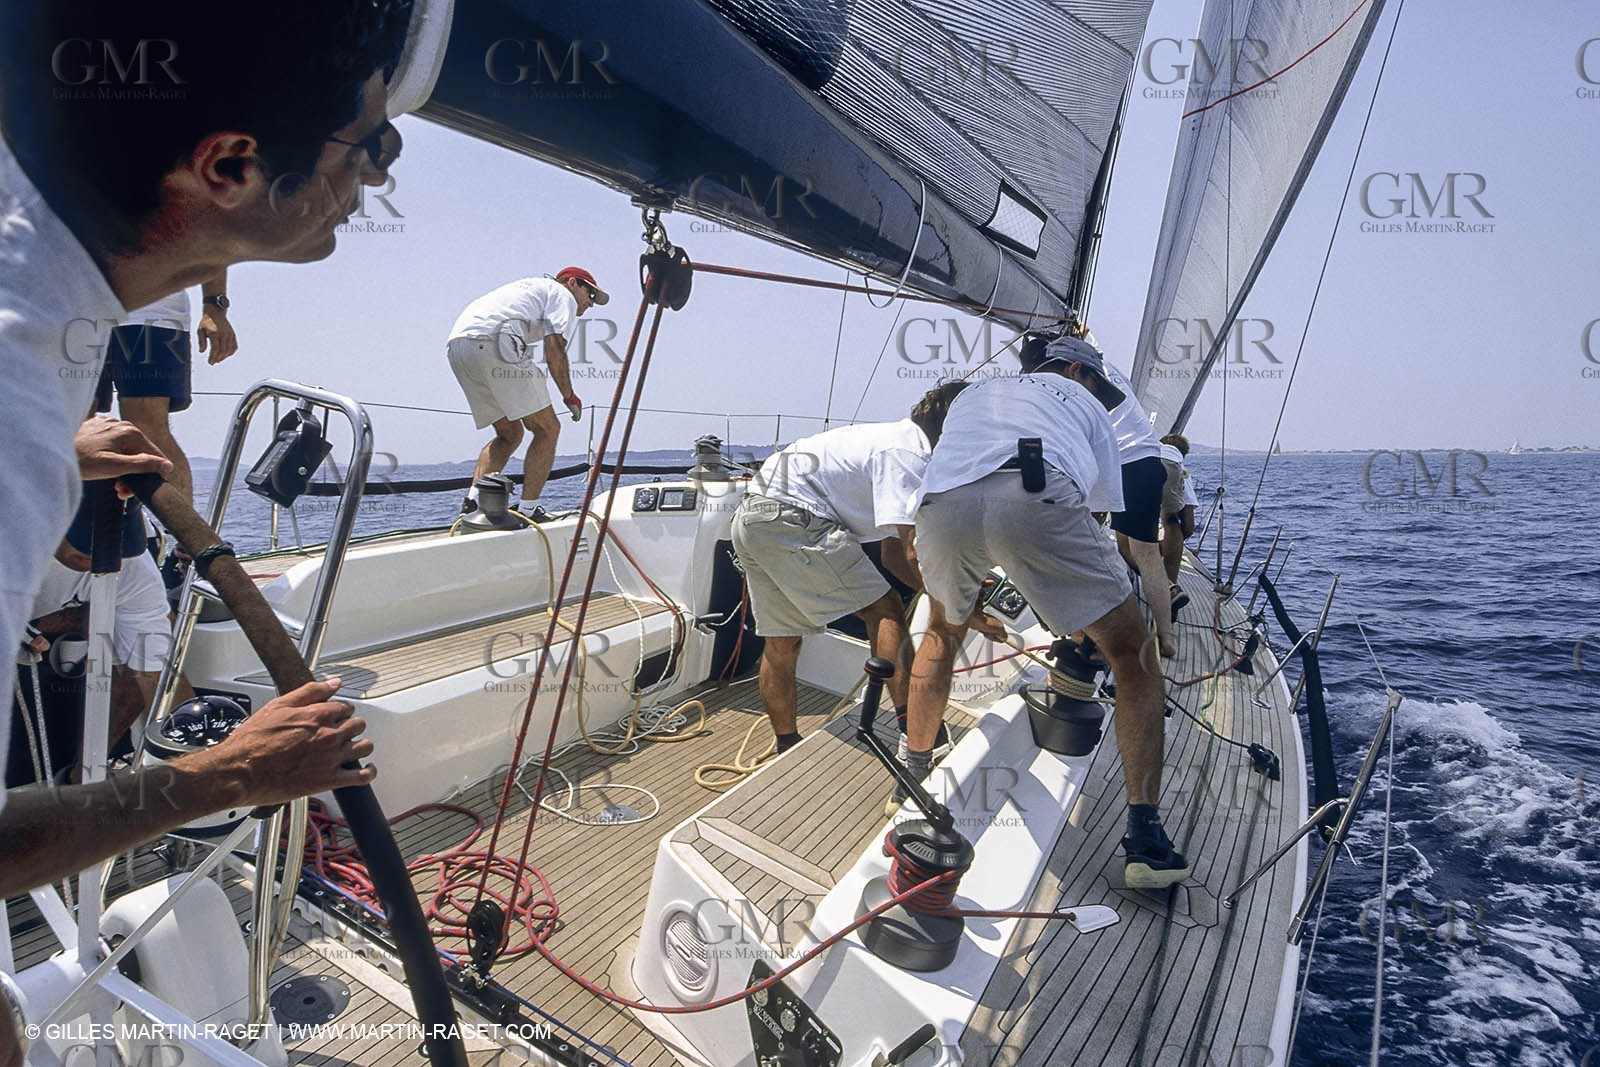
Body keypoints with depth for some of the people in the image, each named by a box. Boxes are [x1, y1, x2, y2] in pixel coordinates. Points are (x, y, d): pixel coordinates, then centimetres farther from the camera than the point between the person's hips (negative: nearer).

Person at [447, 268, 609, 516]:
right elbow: (554, 353, -2)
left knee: (510, 433, 18)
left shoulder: (530, 287, 38)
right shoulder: (563, 295, 13)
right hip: (494, 344, -8)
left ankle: (473, 500, 4)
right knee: (547, 429, 0)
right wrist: (569, 396, 10)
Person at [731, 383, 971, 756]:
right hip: (790, 517, -11)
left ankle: (787, 747, 29)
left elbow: (893, 555, 20)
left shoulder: (897, 443, 20)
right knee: (885, 611, -10)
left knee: (781, 643, 17)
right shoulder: (908, 455, -11)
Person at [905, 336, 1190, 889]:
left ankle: (911, 778, 39)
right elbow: (1107, 507, 34)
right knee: (1134, 658, 13)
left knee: (942, 632, 34)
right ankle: (1145, 836, 5)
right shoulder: (1081, 401, 35)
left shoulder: (974, 393, 45)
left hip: (941, 502, 4)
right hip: (1037, 496, -3)